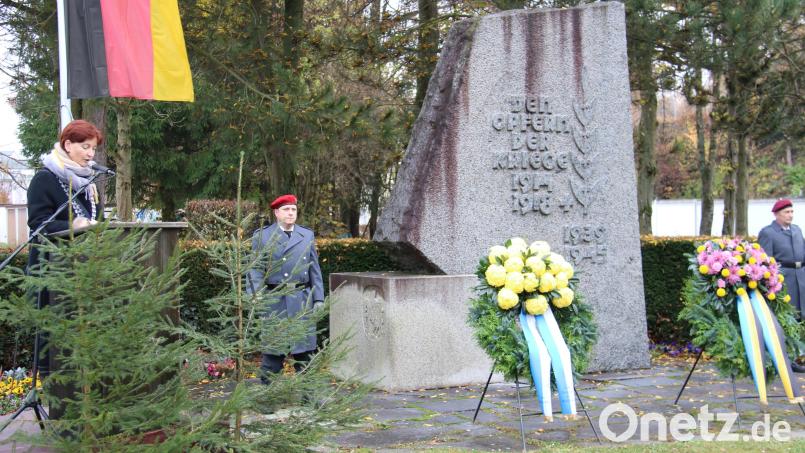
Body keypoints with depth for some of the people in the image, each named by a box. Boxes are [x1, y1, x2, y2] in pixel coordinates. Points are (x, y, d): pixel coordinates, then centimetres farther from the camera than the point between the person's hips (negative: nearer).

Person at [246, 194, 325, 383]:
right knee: (273, 351, 1)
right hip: (274, 301, -3)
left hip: (302, 300, 3)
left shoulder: (307, 236, 12)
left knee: (305, 350, 5)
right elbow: (255, 270, 0)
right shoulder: (262, 236, 3)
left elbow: (315, 270, 12)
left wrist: (319, 299, 7)